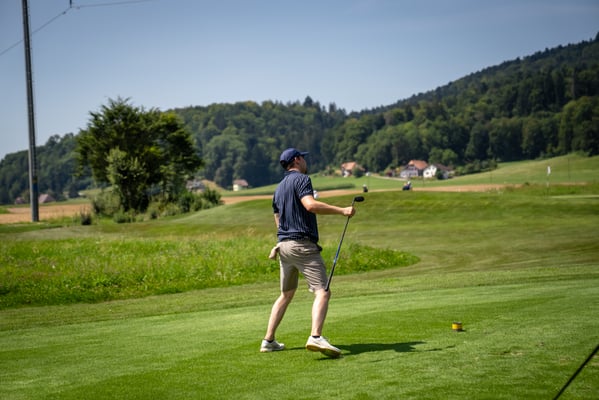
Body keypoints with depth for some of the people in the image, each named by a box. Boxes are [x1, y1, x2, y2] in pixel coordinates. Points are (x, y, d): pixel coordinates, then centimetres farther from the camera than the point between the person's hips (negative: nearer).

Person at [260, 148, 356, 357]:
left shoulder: (279, 188, 21)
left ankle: (268, 341, 19)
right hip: (303, 244, -9)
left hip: (284, 245, 9)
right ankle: (316, 337, -34)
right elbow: (310, 205, -23)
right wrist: (341, 210, -23)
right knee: (322, 292, -15)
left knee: (286, 294, 20)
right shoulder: (301, 179, -5)